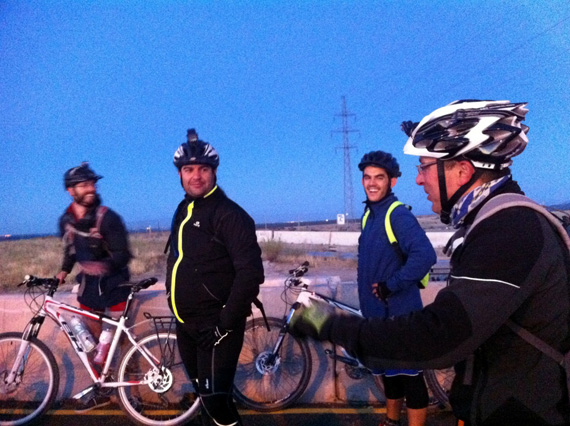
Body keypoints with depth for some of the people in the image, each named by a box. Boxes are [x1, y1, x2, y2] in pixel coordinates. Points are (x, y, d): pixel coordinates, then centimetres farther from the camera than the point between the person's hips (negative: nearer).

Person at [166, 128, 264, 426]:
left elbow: (251, 272, -23)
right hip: (186, 326, 8)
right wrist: (177, 306, 16)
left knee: (215, 400, -9)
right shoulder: (183, 211, 10)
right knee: (206, 397, 19)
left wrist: (226, 323, -21)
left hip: (215, 327, -8)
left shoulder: (228, 214, -16)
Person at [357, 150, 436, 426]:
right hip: (377, 312, 9)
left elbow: (425, 256, -31)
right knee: (389, 372, 21)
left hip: (399, 313, -9)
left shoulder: (398, 215, -17)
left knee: (409, 377, 1)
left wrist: (390, 286, -23)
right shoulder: (369, 214, 9)